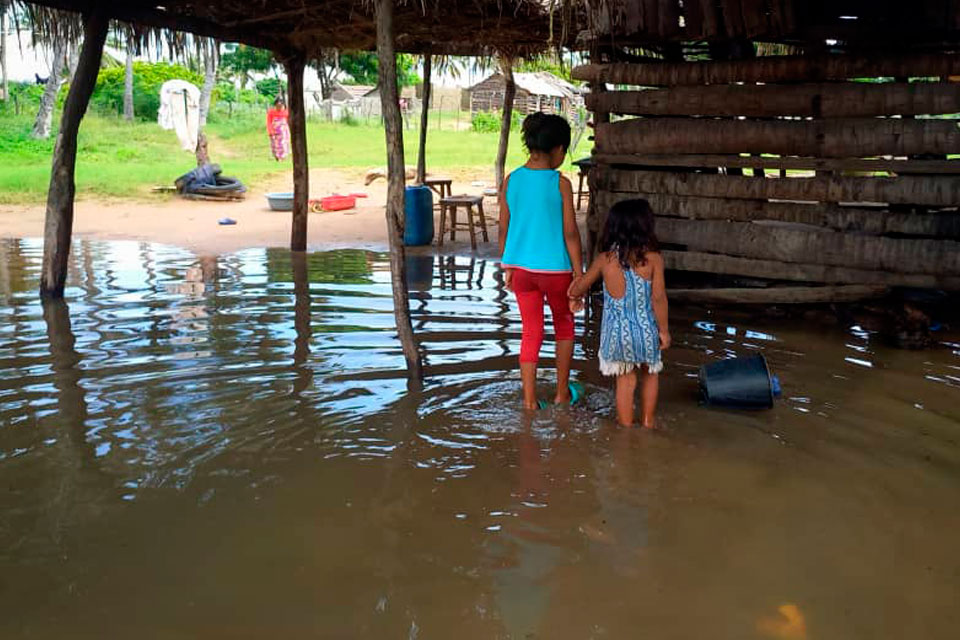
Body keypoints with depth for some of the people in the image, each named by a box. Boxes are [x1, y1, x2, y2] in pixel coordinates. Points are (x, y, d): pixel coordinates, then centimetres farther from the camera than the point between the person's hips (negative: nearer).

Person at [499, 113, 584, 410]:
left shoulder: (510, 181, -1)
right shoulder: (560, 184, -13)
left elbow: (503, 230, 4)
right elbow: (570, 234, -12)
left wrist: (507, 268, 15)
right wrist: (579, 274, -5)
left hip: (521, 267, 3)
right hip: (554, 268, -3)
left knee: (531, 333, 13)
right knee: (564, 325, 20)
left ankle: (529, 401, 15)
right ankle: (562, 393, 29)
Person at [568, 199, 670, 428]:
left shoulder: (605, 259, -4)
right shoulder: (653, 258, -12)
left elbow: (582, 284, 10)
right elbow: (658, 298, -11)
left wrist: (574, 297, 32)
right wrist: (664, 330, 0)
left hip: (616, 331, 1)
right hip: (645, 329, -1)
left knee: (625, 378, 16)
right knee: (650, 373, 23)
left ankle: (625, 424, 22)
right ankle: (648, 420, 29)